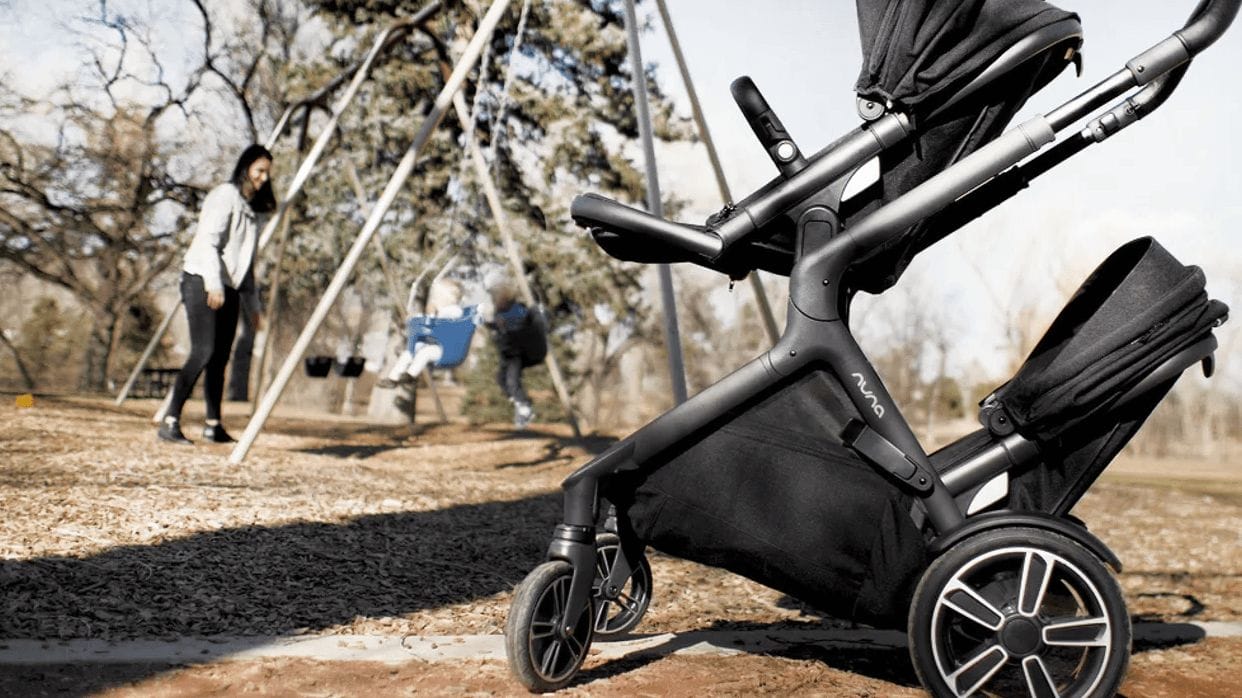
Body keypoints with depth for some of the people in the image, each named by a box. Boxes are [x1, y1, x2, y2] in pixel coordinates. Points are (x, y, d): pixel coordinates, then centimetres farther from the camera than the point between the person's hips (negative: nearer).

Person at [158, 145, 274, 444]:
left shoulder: (251, 209, 21)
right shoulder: (225, 195, -5)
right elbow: (208, 241, -16)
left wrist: (253, 302, 20)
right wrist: (214, 284, -26)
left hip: (228, 289, 9)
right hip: (202, 282, -8)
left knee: (220, 357, 7)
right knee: (203, 352, -18)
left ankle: (214, 425, 13)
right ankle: (170, 422, -19)